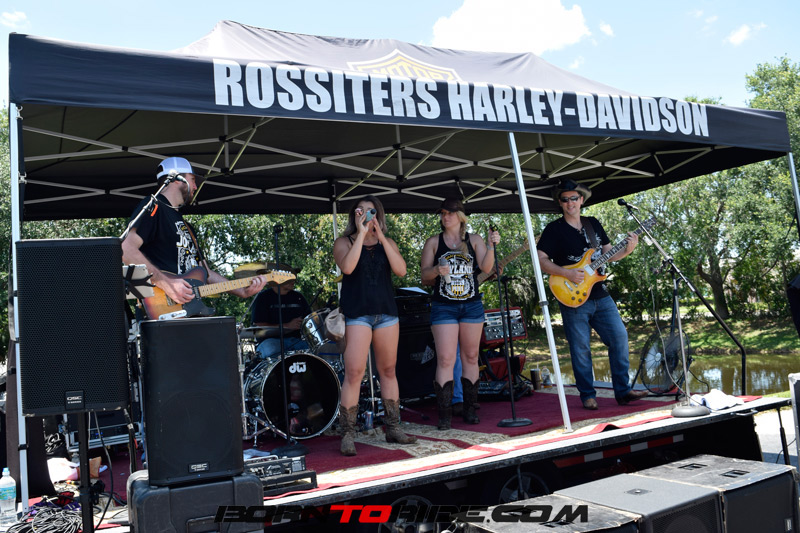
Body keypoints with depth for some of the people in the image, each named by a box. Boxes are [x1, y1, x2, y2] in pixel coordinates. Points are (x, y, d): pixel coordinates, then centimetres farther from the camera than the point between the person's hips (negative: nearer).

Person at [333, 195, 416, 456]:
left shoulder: (387, 243, 13)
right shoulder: (344, 242, 5)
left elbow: (400, 270, -4)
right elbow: (347, 267, -17)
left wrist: (380, 237, -9)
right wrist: (361, 233, -14)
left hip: (386, 311, 4)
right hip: (356, 313, -4)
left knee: (388, 370, 10)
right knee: (354, 373, -10)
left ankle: (393, 429, 20)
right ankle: (348, 435, -4)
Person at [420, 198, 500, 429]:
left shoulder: (474, 240, 6)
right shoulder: (433, 242, 5)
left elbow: (486, 267, -8)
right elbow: (424, 275, 2)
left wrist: (491, 246, -22)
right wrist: (436, 270, -19)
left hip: (472, 305, 2)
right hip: (443, 307, -2)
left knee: (470, 358, 8)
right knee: (445, 360, -9)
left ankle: (469, 408, 19)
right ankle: (444, 413, -5)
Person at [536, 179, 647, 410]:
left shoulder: (593, 224, 14)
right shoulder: (554, 229, -2)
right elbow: (541, 260, -8)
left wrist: (627, 250, -3)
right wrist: (566, 273, -19)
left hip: (600, 296, 5)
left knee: (619, 337, 0)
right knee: (580, 349, 0)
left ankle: (623, 391, 9)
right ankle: (588, 396, 13)